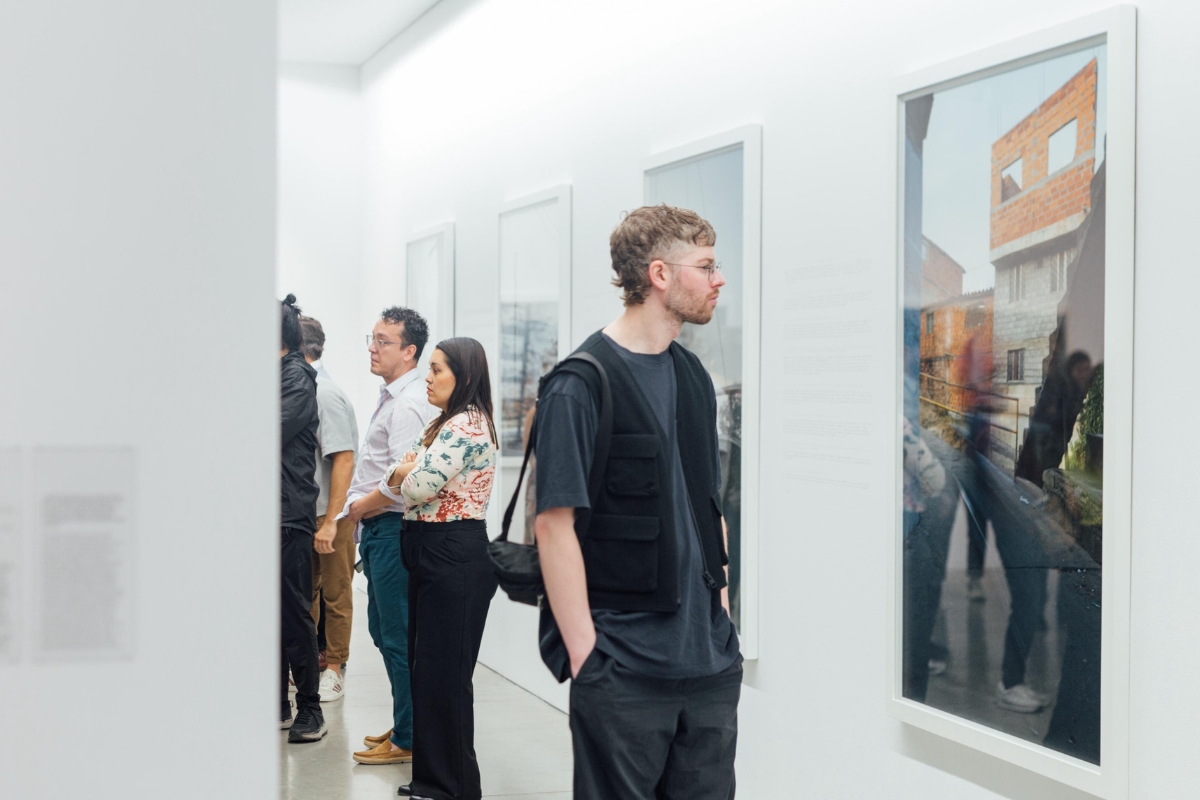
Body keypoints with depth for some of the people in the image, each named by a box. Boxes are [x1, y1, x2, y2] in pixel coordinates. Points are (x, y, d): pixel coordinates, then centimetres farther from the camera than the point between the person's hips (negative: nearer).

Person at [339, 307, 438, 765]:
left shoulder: (409, 404, -17)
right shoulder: (391, 398, 15)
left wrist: (362, 505, -11)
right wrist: (355, 509, 14)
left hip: (394, 527, -11)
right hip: (379, 528, 11)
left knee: (399, 636, -3)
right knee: (383, 629, 18)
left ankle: (408, 740, 6)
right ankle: (405, 725, 29)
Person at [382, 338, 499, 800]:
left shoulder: (467, 425, -15)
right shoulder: (444, 424, 17)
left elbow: (419, 485, -20)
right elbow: (403, 481, 17)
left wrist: (403, 475, 1)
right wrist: (400, 476, -4)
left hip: (456, 556, -10)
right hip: (430, 553, 10)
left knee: (444, 671, -4)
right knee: (426, 666, 14)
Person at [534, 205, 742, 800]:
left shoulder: (692, 377, 12)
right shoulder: (580, 384, -11)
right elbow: (555, 524, -14)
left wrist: (720, 613, 14)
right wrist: (584, 655, -16)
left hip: (711, 661, 7)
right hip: (624, 671, -7)